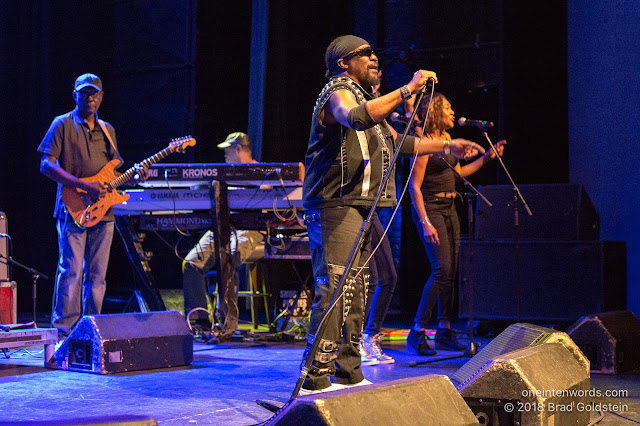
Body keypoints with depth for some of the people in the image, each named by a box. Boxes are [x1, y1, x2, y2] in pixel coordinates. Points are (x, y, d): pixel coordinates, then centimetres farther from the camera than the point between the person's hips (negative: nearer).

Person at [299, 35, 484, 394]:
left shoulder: (365, 96, 26)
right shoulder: (338, 92, -6)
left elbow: (397, 142, 32)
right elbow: (356, 118, -31)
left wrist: (447, 146, 26)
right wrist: (407, 90, -30)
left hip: (358, 207, 10)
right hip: (335, 205, -10)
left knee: (357, 290, 9)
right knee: (335, 288, -16)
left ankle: (349, 373, 15)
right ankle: (316, 378, -17)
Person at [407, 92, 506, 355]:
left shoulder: (446, 139, 13)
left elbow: (458, 173, 23)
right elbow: (415, 187, -15)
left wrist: (487, 157, 19)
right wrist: (425, 223, -21)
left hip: (449, 208, 9)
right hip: (430, 208, -8)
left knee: (451, 270, 6)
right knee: (441, 269, -15)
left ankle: (444, 330, 14)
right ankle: (417, 332, -10)